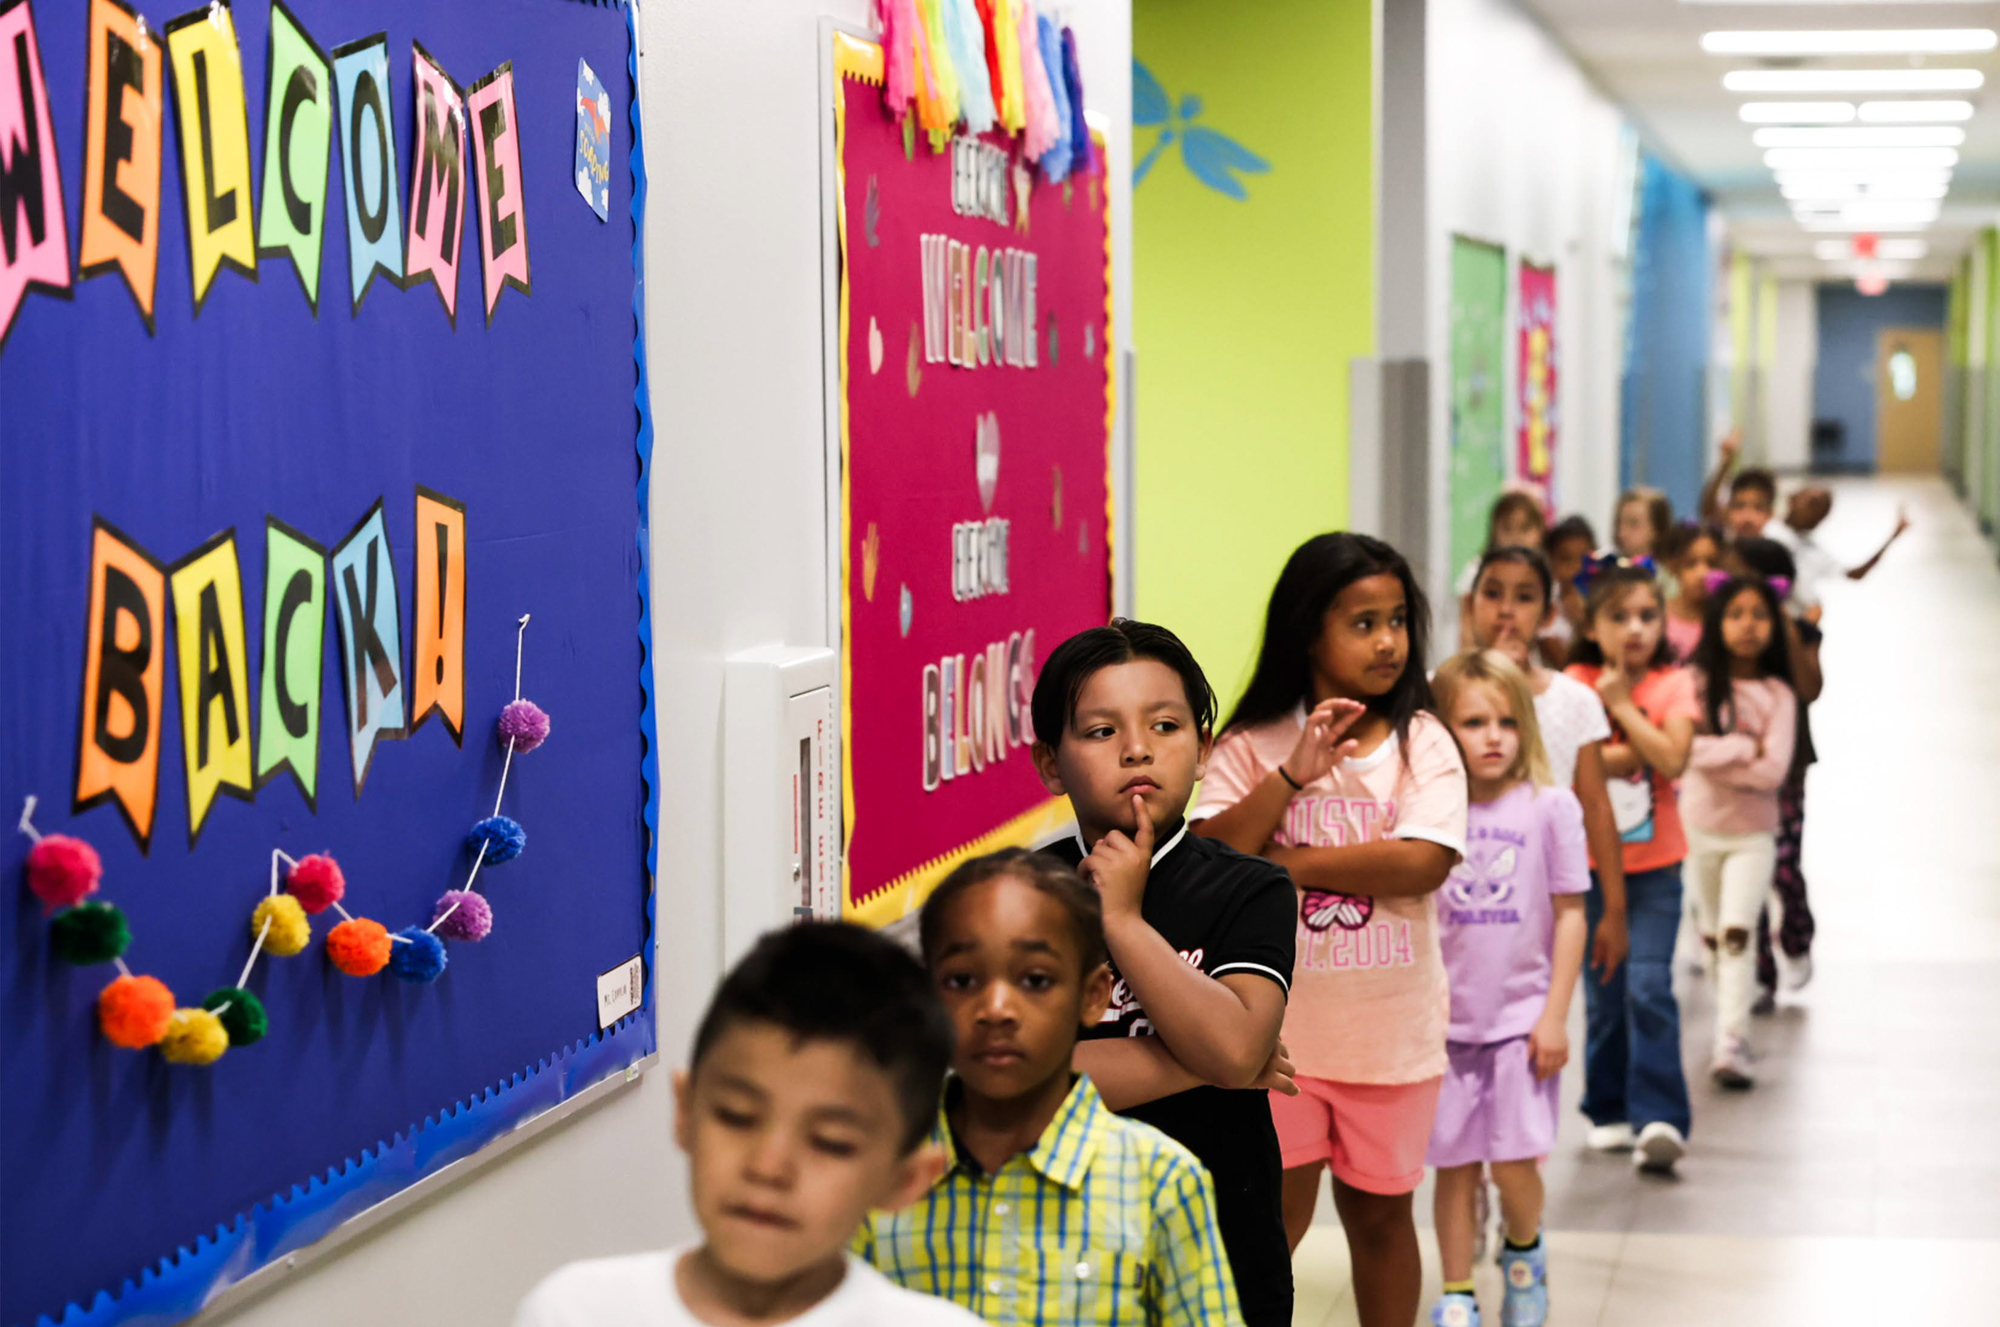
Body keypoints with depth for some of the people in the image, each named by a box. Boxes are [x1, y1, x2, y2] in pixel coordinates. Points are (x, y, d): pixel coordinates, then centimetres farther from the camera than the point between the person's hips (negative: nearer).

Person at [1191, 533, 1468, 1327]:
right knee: (1275, 1214, 4)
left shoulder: (1422, 744, -3)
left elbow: (1421, 864, -18)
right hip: (1279, 1025, 0)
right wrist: (1294, 775, -21)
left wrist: (1283, 862, -16)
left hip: (1390, 1029, 1)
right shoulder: (1253, 745, -2)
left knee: (1378, 1210, 14)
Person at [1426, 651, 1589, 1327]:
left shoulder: (1549, 806, -4)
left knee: (1514, 1162, -4)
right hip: (1445, 1016, 2)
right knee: (1454, 1164, 6)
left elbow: (1569, 915, -1)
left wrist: (1555, 1016, -5)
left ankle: (1523, 1252, 26)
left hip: (1522, 1015, -1)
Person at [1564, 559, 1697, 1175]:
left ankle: (1660, 1119, -11)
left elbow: (1672, 759, -16)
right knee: (1603, 996, 8)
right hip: (1589, 863, 1)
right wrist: (1629, 753, -15)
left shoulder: (1674, 685, -1)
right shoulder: (1576, 684, -1)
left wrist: (1621, 704, -12)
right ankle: (1610, 1112, 22)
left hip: (1654, 865, -1)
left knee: (1649, 986, -13)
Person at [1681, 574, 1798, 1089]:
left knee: (1737, 934, -15)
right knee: (1714, 934, 13)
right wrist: (1745, 747, -17)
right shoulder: (1695, 680, -3)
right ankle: (1729, 1017, 32)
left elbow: (1772, 771, -15)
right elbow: (1683, 747, -17)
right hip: (1700, 827, 2)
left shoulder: (1777, 695, -4)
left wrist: (1713, 755, -16)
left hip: (1753, 832, -2)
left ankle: (1732, 1045, -21)